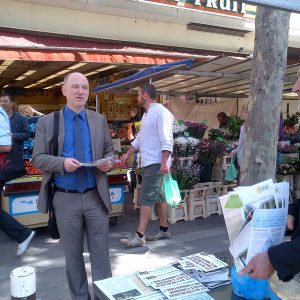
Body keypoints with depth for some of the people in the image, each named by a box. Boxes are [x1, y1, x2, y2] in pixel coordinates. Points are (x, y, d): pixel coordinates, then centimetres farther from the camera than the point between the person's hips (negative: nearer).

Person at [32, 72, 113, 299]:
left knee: (101, 253, 9)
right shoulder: (47, 122, 0)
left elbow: (109, 151, 11)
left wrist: (108, 163, -12)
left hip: (96, 197, 1)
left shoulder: (99, 120, 6)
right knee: (73, 255, 13)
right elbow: (38, 158, -3)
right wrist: (62, 163, -21)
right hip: (65, 198, -1)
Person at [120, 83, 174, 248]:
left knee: (146, 198, -9)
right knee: (158, 196, 14)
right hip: (149, 163, 10)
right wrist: (128, 154, 21)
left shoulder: (160, 112, -14)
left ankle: (139, 236, -4)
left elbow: (166, 140, -21)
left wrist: (164, 162, -26)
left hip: (156, 164, -10)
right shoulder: (147, 114, 18)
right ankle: (164, 230, 25)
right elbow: (140, 138, 24)